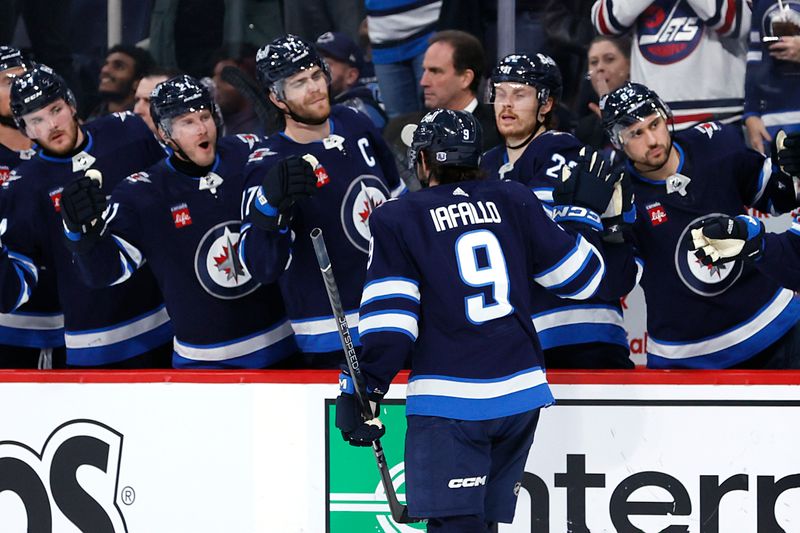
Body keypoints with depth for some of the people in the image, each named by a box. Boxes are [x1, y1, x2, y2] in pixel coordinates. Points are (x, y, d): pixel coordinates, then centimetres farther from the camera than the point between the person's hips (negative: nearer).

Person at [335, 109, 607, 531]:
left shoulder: (399, 220, -3)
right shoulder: (515, 202, 9)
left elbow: (389, 320, -10)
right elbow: (580, 275, 15)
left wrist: (361, 389, -5)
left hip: (449, 403, -5)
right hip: (520, 394, 5)